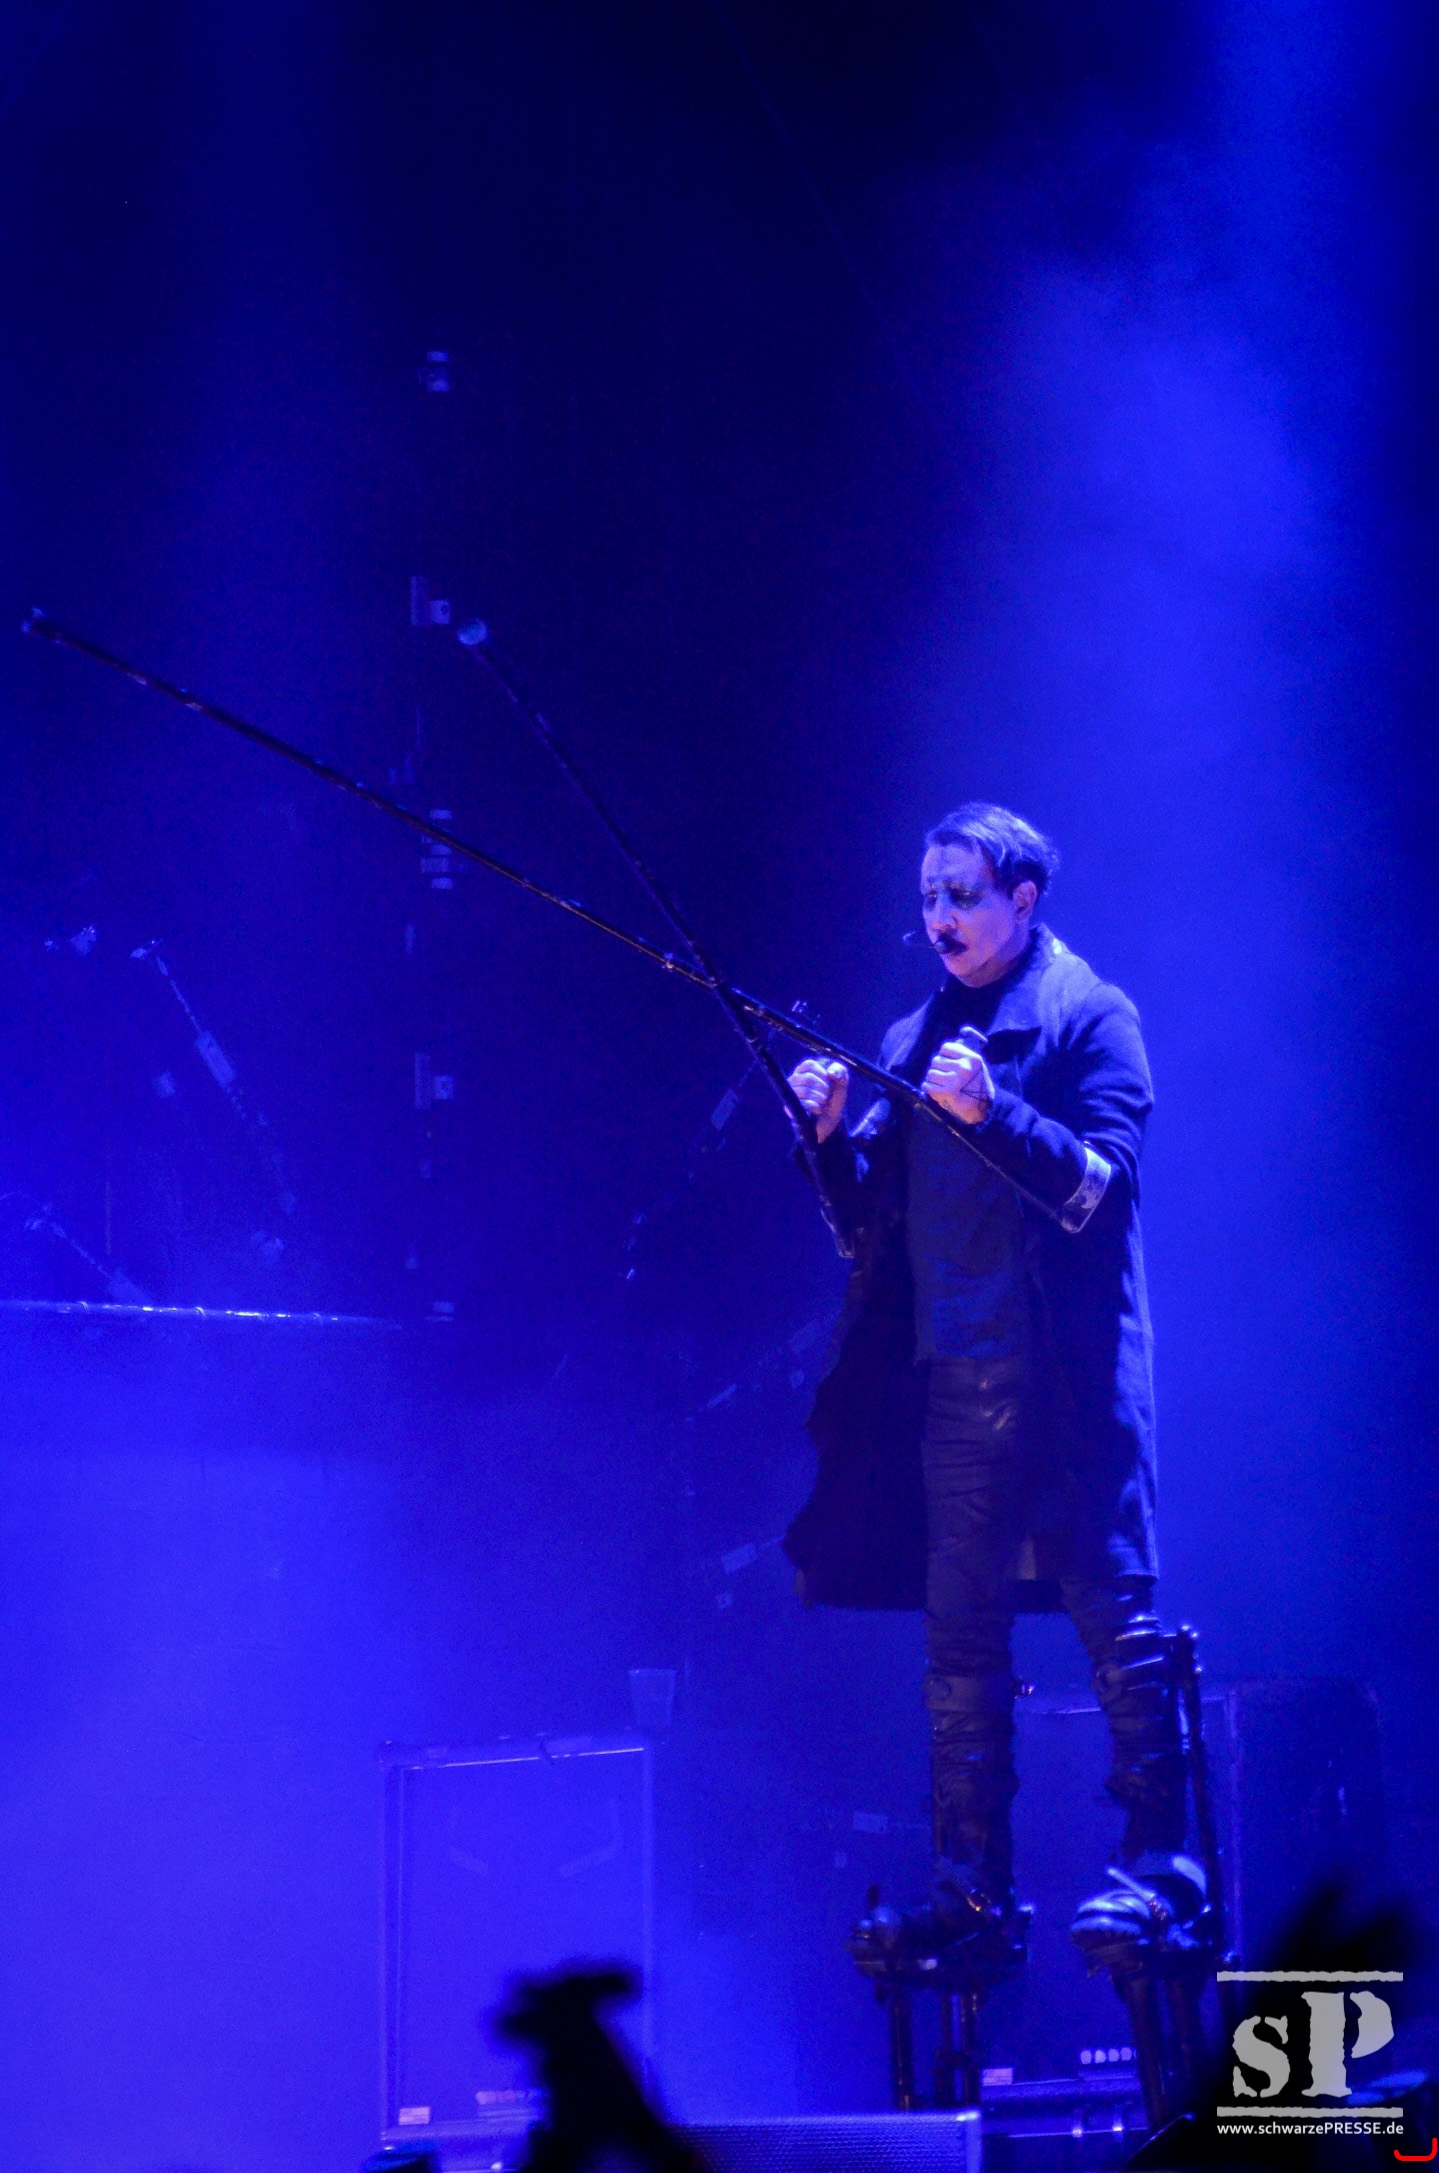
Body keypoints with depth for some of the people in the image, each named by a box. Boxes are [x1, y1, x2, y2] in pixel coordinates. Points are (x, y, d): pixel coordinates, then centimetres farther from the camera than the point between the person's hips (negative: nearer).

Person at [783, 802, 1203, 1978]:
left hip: (1065, 1373, -6)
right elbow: (869, 1227, 17)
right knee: (959, 1639, 4)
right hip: (949, 1381, 6)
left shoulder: (1089, 1017, 1)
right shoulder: (914, 1041, 18)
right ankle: (973, 1892, 5)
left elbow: (1097, 1188, -11)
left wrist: (990, 1111, -23)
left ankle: (1160, 1864, -6)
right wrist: (833, 1135, -1)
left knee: (1115, 1612, -8)